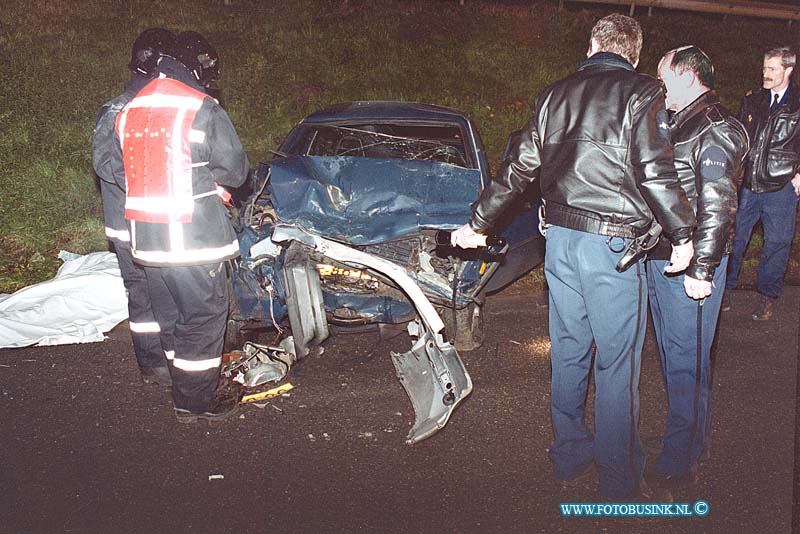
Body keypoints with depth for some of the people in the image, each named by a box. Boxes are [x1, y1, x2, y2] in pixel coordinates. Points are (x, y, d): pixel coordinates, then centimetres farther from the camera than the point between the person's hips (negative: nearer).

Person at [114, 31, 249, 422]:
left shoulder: (129, 110, 10)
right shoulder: (202, 109, -12)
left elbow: (126, 170, 13)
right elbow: (235, 170, -7)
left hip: (146, 239, 7)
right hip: (194, 239, -7)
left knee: (171, 319, 17)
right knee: (203, 318, 6)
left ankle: (184, 398, 28)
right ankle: (199, 401, 15)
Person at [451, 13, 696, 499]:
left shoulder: (557, 94, 10)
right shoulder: (643, 93, -7)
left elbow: (518, 168, 12)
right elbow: (653, 171, -17)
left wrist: (480, 224, 21)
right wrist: (682, 234, -5)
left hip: (560, 238, 6)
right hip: (613, 243, -6)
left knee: (568, 350, 17)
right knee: (617, 364, 3)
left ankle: (570, 455, 31)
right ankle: (619, 483, 14)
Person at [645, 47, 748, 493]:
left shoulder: (717, 132, -14)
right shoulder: (677, 125, 15)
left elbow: (718, 208, -20)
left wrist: (701, 270, -21)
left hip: (688, 267, -9)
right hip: (661, 258, 9)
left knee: (685, 363, -3)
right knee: (673, 354, 18)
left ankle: (679, 465, 6)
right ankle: (695, 435, 34)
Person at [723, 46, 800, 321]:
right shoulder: (751, 100, 9)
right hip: (747, 184, 3)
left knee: (777, 242, 4)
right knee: (734, 236, 6)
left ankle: (767, 295, 19)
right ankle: (725, 287, 21)